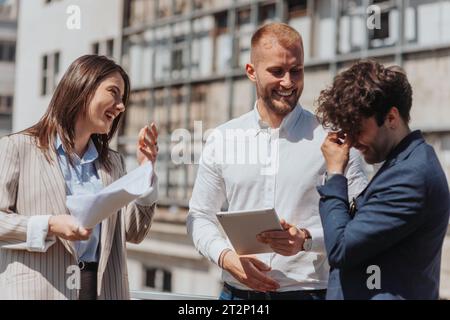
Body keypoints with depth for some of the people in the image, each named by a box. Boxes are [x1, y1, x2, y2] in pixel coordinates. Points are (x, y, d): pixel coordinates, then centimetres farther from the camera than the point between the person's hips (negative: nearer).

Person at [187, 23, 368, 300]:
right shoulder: (222, 140, 3)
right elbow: (200, 216, 8)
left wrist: (307, 240, -21)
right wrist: (226, 256, -10)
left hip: (310, 290, -2)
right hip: (237, 291, 2)